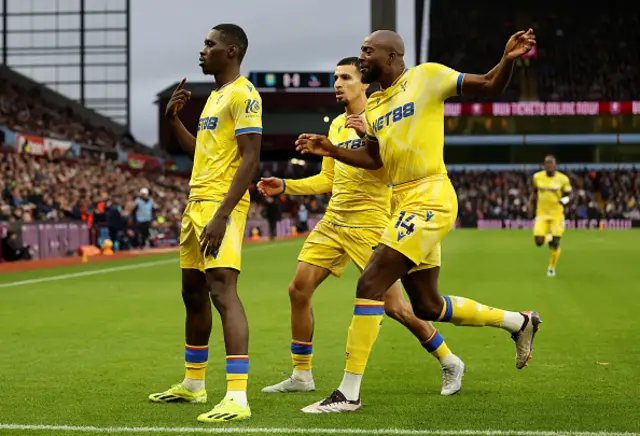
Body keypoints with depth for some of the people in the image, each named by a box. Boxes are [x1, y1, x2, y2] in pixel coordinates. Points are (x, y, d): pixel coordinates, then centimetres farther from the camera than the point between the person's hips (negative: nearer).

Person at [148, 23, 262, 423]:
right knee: (193, 293, 16)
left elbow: (250, 160, -19)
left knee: (223, 290, -19)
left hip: (221, 206, -10)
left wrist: (221, 215, -25)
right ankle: (193, 385, 30)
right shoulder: (215, 96, 20)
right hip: (197, 202, 10)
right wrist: (174, 120, 18)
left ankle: (238, 398, -24)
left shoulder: (243, 95, -11)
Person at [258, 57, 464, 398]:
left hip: (369, 226, -7)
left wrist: (369, 135, -31)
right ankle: (301, 376, 10)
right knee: (298, 289, -1)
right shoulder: (336, 125, 15)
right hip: (333, 222, 7)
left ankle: (449, 363, 14)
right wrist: (285, 186, 12)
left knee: (394, 306, -6)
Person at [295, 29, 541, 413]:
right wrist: (331, 150, 9)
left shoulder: (427, 77, -4)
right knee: (428, 306, 15)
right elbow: (374, 159, 23)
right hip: (405, 204, 9)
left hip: (429, 199, -9)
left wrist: (508, 61, -24)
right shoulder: (373, 105, 17)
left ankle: (349, 393, -11)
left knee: (371, 285, -16)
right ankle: (519, 322, 34)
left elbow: (489, 86, -5)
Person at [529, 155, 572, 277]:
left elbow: (568, 195, 4)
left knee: (555, 243, -2)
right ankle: (549, 237, 24)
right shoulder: (537, 177, 0)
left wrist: (565, 200, -18)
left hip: (556, 214, -2)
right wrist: (531, 201, 0)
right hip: (542, 213, 2)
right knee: (539, 241, -14)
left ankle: (552, 267, 22)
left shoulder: (562, 179, -7)